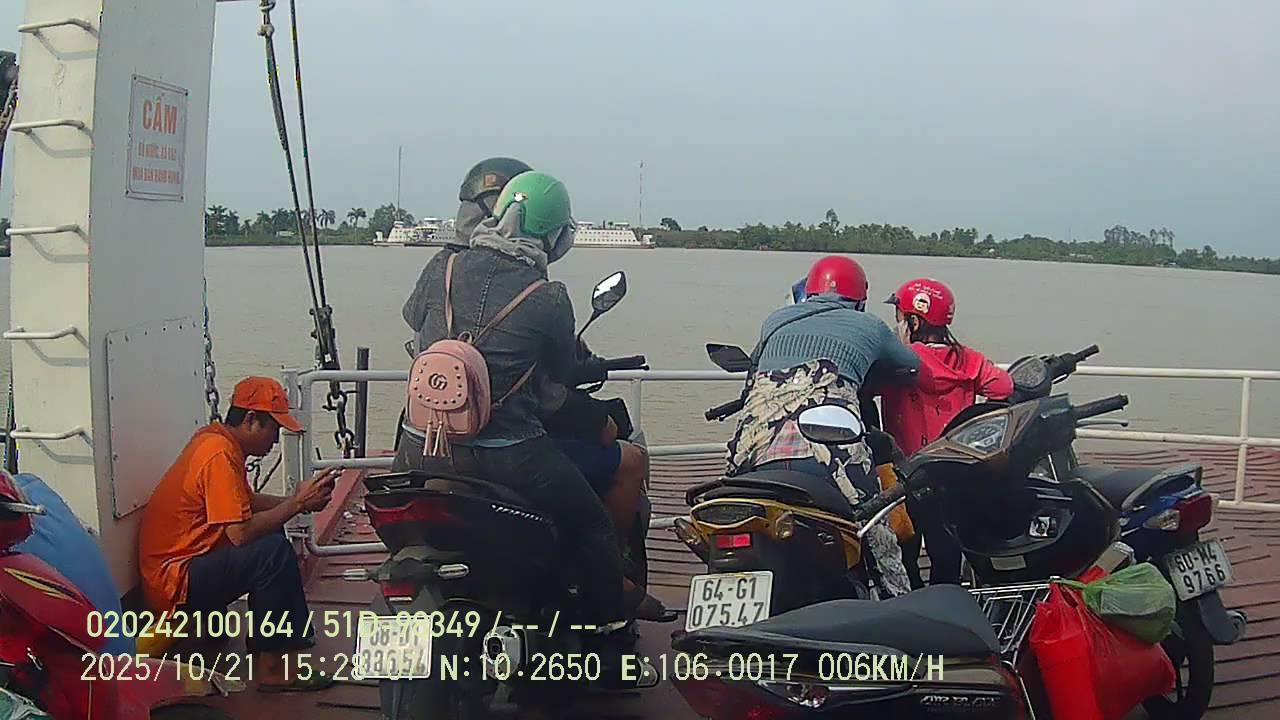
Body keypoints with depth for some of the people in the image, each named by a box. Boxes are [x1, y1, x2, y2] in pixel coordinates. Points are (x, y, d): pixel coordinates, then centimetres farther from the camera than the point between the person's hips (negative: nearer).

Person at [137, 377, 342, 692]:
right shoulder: (219, 455, -21)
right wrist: (298, 504, -16)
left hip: (181, 561, 10)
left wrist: (298, 500, 0)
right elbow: (241, 533, -27)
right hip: (174, 582, -10)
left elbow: (247, 502, 15)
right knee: (274, 550, -22)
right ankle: (270, 666, -15)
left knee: (270, 531, 15)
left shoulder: (216, 437, 7)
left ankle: (288, 632, 17)